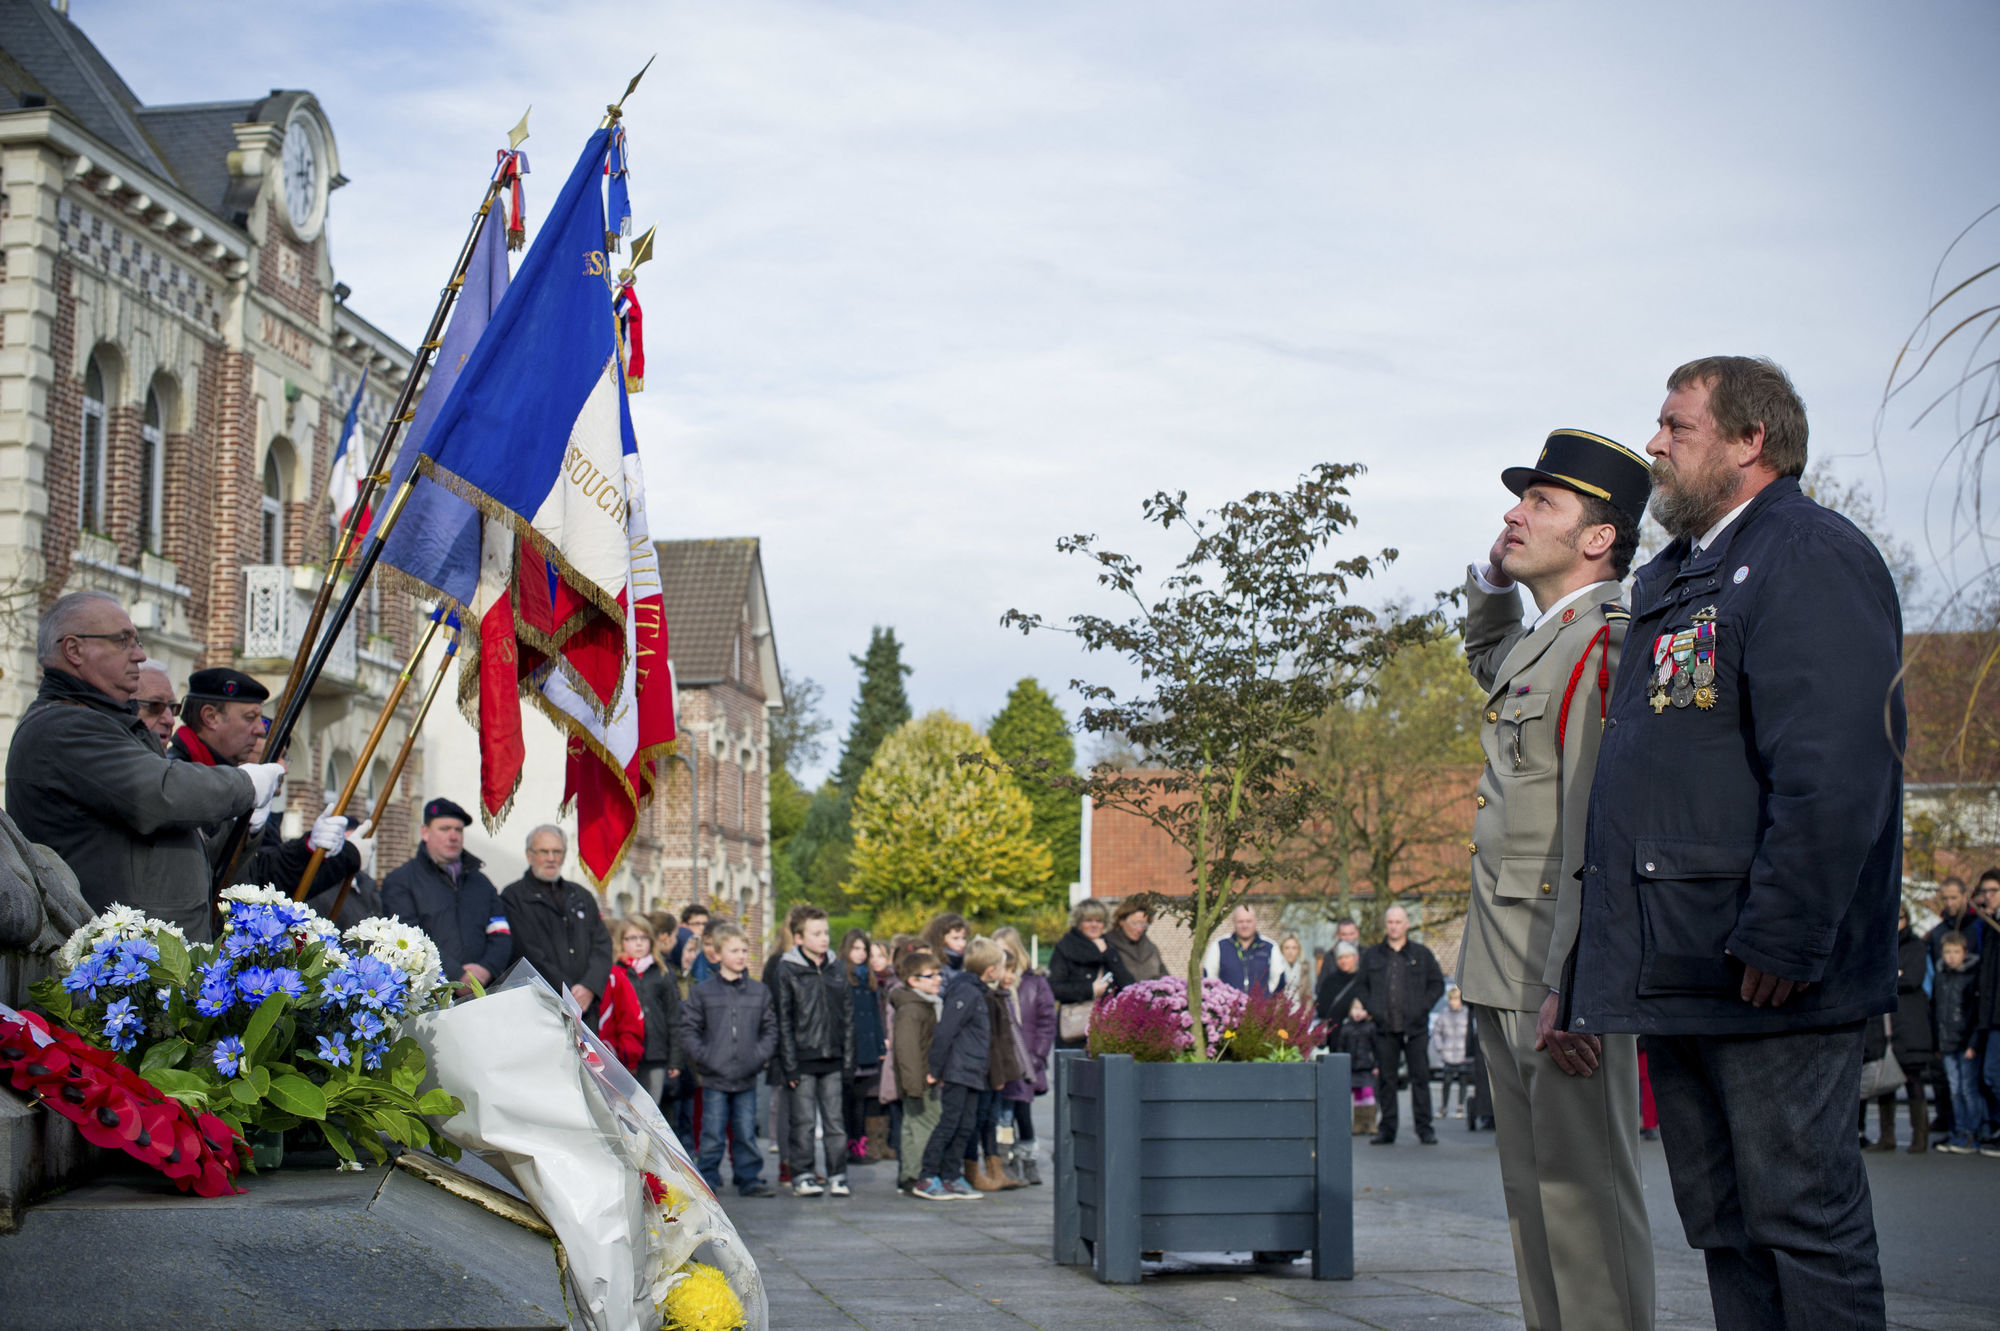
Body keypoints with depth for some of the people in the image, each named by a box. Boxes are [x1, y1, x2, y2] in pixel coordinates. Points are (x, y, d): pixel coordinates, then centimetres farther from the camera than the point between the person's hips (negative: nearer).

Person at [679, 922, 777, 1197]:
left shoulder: (759, 992, 9)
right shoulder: (701, 992, 2)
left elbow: (770, 1029, 11)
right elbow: (689, 1029, 0)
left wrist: (760, 1055, -5)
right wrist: (703, 1057, -12)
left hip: (747, 1079, 2)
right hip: (714, 1077, -2)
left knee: (746, 1134, 7)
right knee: (712, 1136, 1)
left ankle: (750, 1179, 15)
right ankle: (707, 1180, 11)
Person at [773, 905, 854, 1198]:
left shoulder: (838, 970, 10)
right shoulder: (787, 970, -2)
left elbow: (848, 1017, 13)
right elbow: (783, 1020, -4)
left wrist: (848, 1061, 6)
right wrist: (790, 1064, -9)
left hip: (833, 1060, 3)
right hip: (803, 1060, -3)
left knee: (835, 1119, 4)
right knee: (803, 1121, 0)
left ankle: (837, 1175, 10)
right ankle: (802, 1176, 9)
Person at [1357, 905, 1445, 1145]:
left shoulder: (1421, 954, 8)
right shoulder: (1371, 956, 11)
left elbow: (1437, 984, 9)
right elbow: (1363, 986, 15)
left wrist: (1422, 1008, -3)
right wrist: (1371, 1010, 0)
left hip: (1415, 1027, -1)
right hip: (1385, 1028, 1)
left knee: (1420, 1078, -2)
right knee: (1385, 1079, 3)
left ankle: (1424, 1128, 4)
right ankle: (1387, 1130, 9)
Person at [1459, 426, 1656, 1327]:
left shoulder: (1606, 647, -14)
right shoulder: (1535, 643, 15)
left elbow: (1598, 840, -21)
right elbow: (1487, 662, 42)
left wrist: (1569, 990, -25)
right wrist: (1490, 581, 21)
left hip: (1565, 968, -10)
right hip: (1503, 972, 10)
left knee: (1583, 1188, -5)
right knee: (1533, 1187, 14)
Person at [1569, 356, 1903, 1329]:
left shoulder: (1808, 556, -9)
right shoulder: (1670, 582, 21)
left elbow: (1833, 770, -21)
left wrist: (1781, 939, -25)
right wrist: (1589, 975, 21)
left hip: (1766, 983, -9)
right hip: (1675, 979, 10)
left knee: (1802, 1222, -3)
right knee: (1724, 1232, 13)